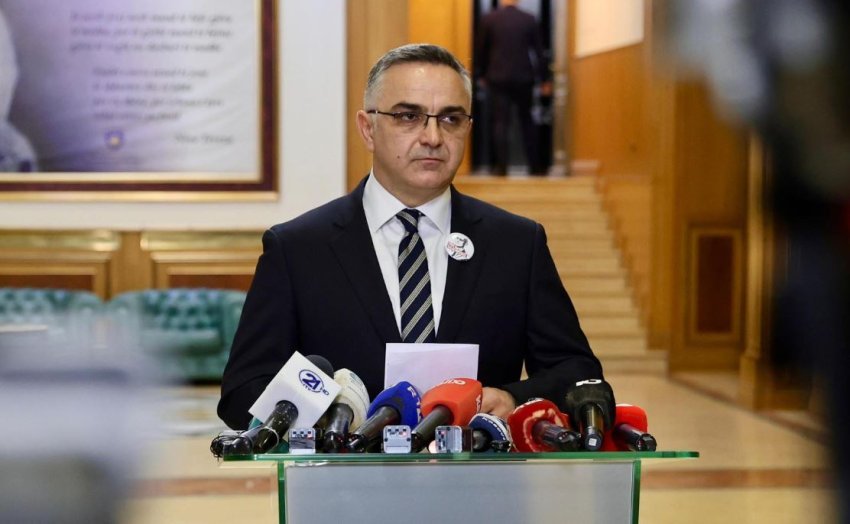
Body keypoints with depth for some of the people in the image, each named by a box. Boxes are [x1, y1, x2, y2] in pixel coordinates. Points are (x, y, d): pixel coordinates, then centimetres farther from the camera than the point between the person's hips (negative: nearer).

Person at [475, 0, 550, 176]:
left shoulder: (488, 19, -4)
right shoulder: (529, 20, -1)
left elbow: (480, 49, 3)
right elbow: (538, 51, 3)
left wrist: (480, 75, 16)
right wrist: (544, 79, 11)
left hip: (497, 78, -1)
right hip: (523, 78, 1)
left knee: (500, 122, 1)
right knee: (526, 121, 12)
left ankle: (501, 166, -6)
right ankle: (535, 166, 13)